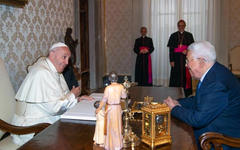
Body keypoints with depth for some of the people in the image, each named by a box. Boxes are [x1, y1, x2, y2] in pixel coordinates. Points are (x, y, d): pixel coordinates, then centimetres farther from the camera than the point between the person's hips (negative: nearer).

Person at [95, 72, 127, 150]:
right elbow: (124, 96, 7)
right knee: (117, 126, 17)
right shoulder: (121, 86, -7)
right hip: (118, 108, 4)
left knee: (110, 127, 9)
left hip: (110, 108, -3)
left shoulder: (108, 88, -18)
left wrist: (99, 109, 0)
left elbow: (104, 100, -11)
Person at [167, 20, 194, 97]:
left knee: (186, 75, -2)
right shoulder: (173, 35, 8)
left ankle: (186, 93, 4)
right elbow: (171, 49, 3)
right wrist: (171, 60, -4)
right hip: (176, 58, 0)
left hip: (186, 58, 0)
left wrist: (187, 50, -14)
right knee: (176, 75, -2)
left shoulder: (189, 35, 8)